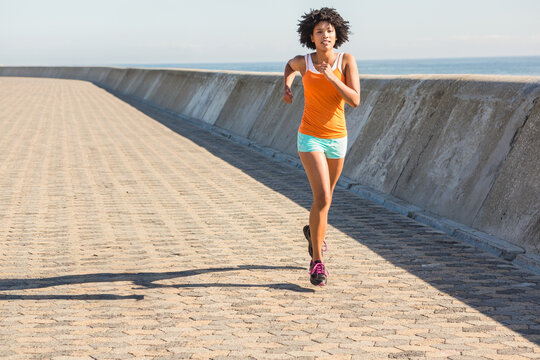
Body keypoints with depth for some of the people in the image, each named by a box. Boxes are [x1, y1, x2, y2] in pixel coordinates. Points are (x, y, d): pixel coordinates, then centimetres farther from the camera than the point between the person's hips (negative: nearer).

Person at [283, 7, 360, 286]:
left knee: (325, 195, 23)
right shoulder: (303, 62, -8)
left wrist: (332, 77, -28)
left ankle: (313, 230, 56)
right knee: (323, 198, -19)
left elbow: (355, 101, -17)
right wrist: (286, 87, 2)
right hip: (310, 138, -3)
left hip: (336, 139, 3)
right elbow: (290, 65, 19)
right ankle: (316, 261, -9)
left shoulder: (346, 60, -9)